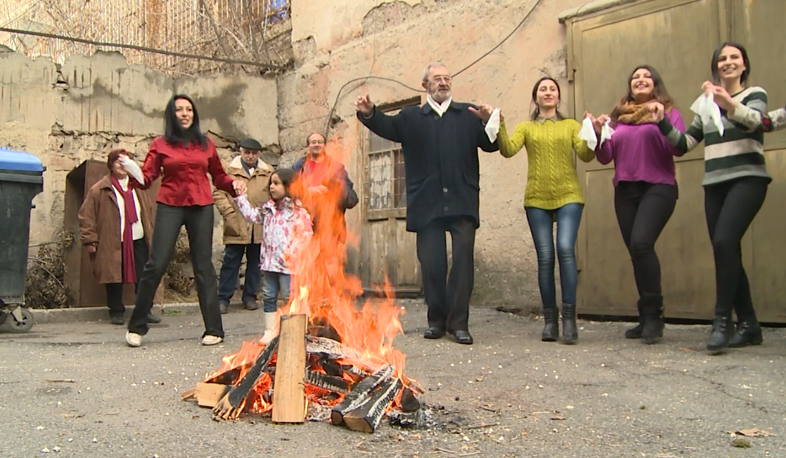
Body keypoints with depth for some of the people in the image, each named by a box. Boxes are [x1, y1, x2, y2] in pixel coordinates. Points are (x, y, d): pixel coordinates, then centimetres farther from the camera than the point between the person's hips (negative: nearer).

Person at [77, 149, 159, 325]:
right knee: (114, 279, 2)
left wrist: (151, 236, 14)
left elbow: (148, 213, 18)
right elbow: (86, 217, -2)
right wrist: (90, 240, -7)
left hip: (138, 240, 3)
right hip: (112, 243, -3)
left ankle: (145, 311, 14)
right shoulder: (99, 190, -1)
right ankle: (116, 312, 16)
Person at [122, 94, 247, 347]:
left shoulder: (206, 144, 11)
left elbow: (218, 176, 16)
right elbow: (147, 177, -1)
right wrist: (133, 171, -21)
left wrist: (234, 184, -3)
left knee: (203, 266, 3)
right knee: (156, 265, -5)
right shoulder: (160, 144, 6)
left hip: (201, 208, 1)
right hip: (170, 206, -1)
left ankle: (214, 329, 7)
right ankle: (136, 327, 8)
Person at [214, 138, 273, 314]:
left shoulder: (268, 172, 11)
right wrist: (228, 212, -9)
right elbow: (219, 192, 2)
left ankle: (250, 296, 21)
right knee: (231, 262, 1)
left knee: (255, 263, 9)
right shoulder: (229, 170, 5)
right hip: (236, 227, -2)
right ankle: (223, 298, 9)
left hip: (260, 226, 2)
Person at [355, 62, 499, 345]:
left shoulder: (469, 114, 14)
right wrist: (369, 114, -22)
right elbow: (386, 127, -1)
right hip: (427, 203, 1)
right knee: (431, 264, 3)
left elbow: (490, 145, 7)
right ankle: (436, 320, 15)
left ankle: (459, 322, 2)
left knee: (463, 260, -5)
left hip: (462, 202, 0)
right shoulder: (411, 117, 15)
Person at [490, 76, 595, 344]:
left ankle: (569, 316, -14)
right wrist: (499, 126, -17)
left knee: (565, 249, -19)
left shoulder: (571, 125, 13)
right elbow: (508, 150, -4)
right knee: (545, 257, -3)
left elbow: (586, 155, -1)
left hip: (568, 196, -1)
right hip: (537, 200, 1)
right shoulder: (526, 127, 14)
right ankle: (550, 319, 5)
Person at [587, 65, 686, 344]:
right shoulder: (619, 116, 16)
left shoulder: (668, 111, 7)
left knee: (641, 243, -23)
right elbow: (605, 157, 13)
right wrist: (598, 134, -4)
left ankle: (653, 314, -13)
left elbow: (679, 149, -6)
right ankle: (647, 320, 13)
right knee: (636, 251, 3)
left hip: (658, 187, -4)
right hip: (625, 190, 4)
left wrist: (661, 121, -18)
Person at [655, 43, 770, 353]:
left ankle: (722, 321, -19)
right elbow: (683, 144, 14)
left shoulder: (755, 95, 6)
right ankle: (748, 324, 11)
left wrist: (728, 103, -37)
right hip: (714, 185, 6)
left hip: (746, 179, -5)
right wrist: (663, 123, -2)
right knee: (727, 252, 2)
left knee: (724, 242, -23)